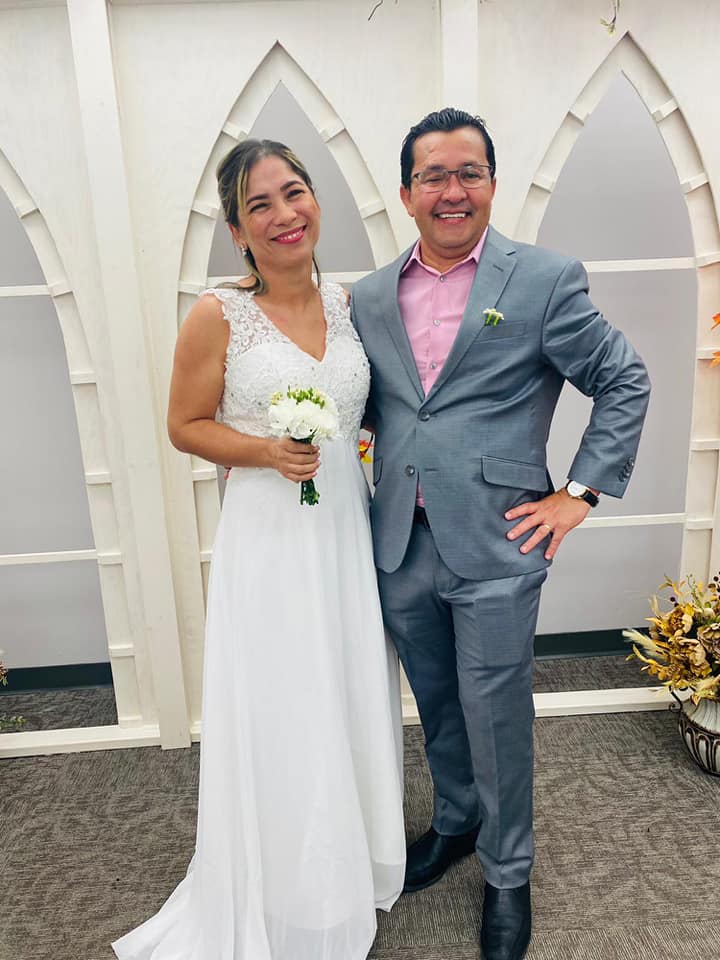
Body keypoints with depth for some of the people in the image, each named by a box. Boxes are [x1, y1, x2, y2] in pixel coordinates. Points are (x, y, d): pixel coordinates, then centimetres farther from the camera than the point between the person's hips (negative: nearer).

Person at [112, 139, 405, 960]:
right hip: (269, 536, -5)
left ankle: (354, 862, 48)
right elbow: (185, 426, -4)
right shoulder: (218, 316, -9)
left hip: (348, 528, 5)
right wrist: (266, 451, -19)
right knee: (281, 715, 9)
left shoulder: (346, 302, 5)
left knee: (353, 698, 19)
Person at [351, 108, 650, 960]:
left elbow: (624, 381, 1)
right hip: (400, 547, 4)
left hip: (494, 547, -4)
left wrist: (581, 492, -5)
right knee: (436, 706, 22)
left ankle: (507, 873, 38)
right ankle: (455, 824, 50)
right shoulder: (369, 297, 7)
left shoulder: (546, 279, -4)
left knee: (496, 720, 10)